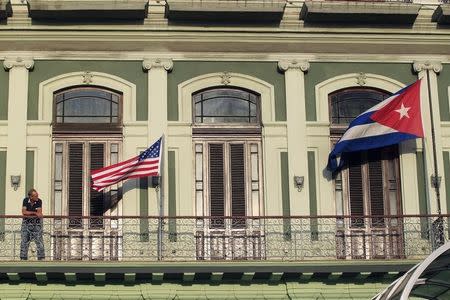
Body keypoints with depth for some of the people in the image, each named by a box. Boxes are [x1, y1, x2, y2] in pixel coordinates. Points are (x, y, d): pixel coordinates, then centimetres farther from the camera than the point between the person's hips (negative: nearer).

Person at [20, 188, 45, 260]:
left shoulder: (39, 201, -15)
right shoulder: (25, 200, -11)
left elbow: (39, 214, -20)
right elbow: (24, 212, -18)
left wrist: (29, 214, -22)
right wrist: (34, 213, -22)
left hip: (37, 223, -2)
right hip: (26, 223, 2)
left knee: (39, 240, -5)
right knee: (25, 240, 5)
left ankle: (41, 257, 0)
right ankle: (23, 258, 13)